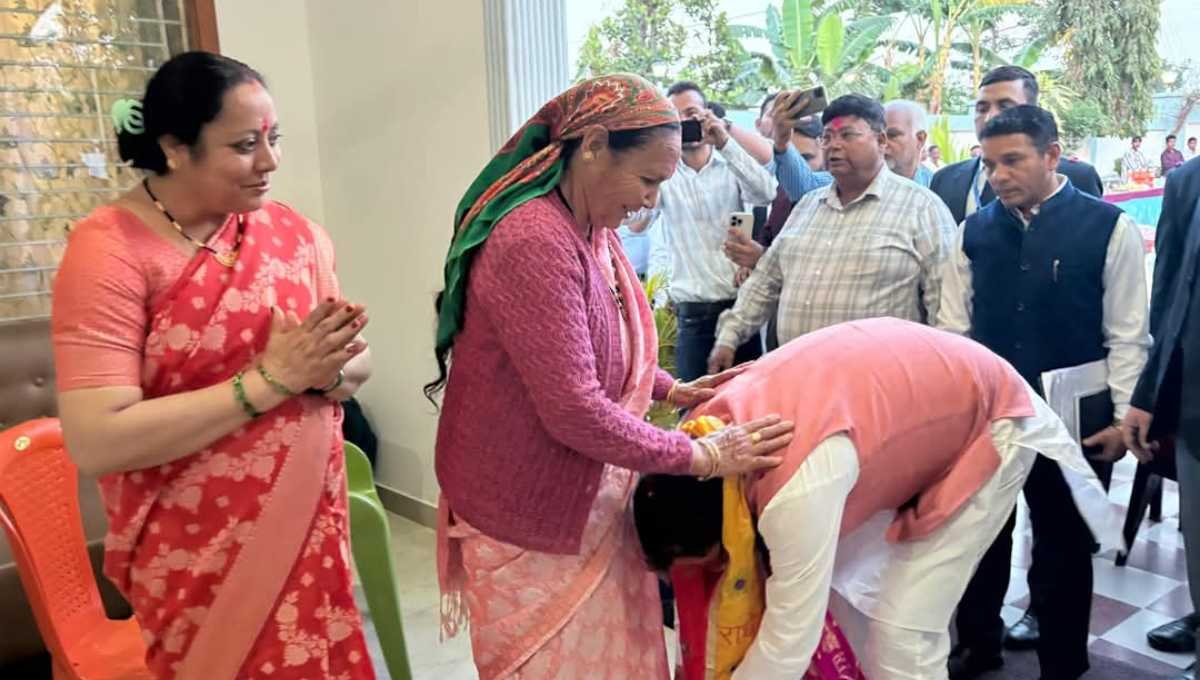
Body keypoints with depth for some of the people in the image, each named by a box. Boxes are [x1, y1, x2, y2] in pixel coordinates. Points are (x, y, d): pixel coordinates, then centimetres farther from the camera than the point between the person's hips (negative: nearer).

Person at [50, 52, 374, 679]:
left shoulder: (292, 232, 1)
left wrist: (327, 371, -18)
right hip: (198, 556, -4)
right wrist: (269, 378, -24)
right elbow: (95, 443, -22)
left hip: (309, 528, 5)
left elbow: (356, 365, 5)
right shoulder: (109, 251, -14)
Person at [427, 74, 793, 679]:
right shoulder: (536, 242, -27)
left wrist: (672, 390, 5)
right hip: (533, 516, -9)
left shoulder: (591, 229, 5)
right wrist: (702, 457, -19)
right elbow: (574, 410, -28)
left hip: (589, 499, 9)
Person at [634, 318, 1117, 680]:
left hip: (990, 422, -7)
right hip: (921, 395, 8)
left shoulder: (798, 487, -40)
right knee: (839, 587, 7)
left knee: (902, 632, -9)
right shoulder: (712, 425, -15)